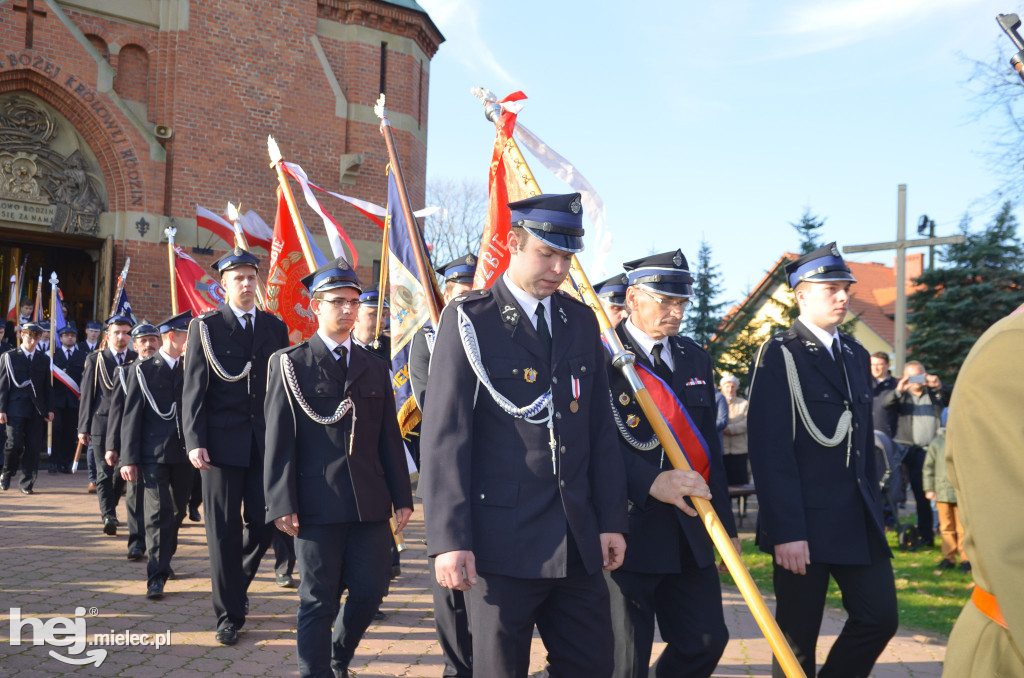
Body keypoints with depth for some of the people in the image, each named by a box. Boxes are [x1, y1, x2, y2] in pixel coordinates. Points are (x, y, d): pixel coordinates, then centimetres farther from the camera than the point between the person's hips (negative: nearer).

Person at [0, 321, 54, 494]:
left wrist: (50, 409, 7)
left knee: (34, 447, -2)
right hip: (15, 409, -3)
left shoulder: (44, 359, 14)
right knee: (14, 444, -9)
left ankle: (26, 482, 7)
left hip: (37, 410, 3)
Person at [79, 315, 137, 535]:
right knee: (105, 473, -5)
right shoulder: (95, 360, 6)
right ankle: (109, 517, -6)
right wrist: (84, 427, 1)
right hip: (102, 424, -1)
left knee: (122, 472, 9)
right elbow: (87, 395, 5)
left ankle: (108, 507, 31)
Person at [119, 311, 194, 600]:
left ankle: (163, 561, 34)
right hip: (154, 454, -4)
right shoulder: (142, 369, -1)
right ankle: (157, 576, -5)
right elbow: (131, 416, -3)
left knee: (176, 512, 14)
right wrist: (129, 459, -8)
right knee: (158, 513, -8)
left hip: (183, 454, 4)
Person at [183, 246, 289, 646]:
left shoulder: (275, 327, 12)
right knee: (224, 530, 2)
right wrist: (195, 441, -11)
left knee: (262, 523, 3)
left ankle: (238, 582, 32)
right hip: (223, 441, -3)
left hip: (266, 442, 3)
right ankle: (229, 614, 14)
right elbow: (194, 388, -2)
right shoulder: (205, 327, 3)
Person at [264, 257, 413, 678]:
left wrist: (402, 497, 8)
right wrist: (282, 503, -10)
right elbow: (278, 438, -4)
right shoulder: (290, 364, 1)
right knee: (319, 601, 2)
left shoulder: (375, 368, 14)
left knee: (370, 591, 8)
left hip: (369, 502, 4)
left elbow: (389, 437, 13)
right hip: (317, 504, -4)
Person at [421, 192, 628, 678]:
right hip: (504, 539, -5)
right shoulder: (469, 320, -6)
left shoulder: (582, 322, 11)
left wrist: (612, 519, 8)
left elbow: (600, 428, 13)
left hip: (579, 540, 5)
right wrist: (449, 539, -15)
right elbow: (444, 434, -10)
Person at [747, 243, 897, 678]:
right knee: (797, 639, 4)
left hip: (859, 522, 7)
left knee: (880, 617, 4)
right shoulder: (779, 356, -9)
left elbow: (865, 442, 18)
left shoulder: (856, 356, 14)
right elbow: (770, 451, -15)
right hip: (804, 524, -6)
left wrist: (874, 512, 14)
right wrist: (786, 531, -19)